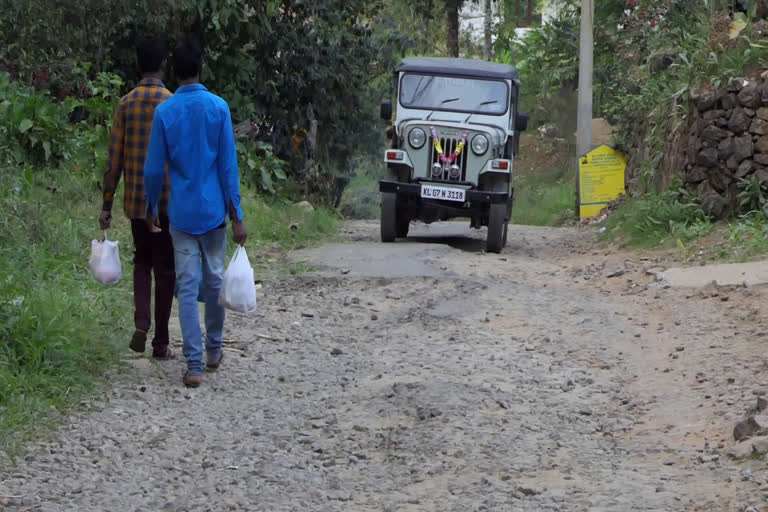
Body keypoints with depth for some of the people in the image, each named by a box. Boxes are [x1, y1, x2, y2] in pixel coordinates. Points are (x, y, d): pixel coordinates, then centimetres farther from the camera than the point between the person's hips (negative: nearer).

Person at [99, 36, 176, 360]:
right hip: (167, 201, -3)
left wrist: (106, 205, 6)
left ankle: (141, 323, -1)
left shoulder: (126, 104, -1)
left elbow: (114, 159, -1)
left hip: (136, 202, 3)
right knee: (165, 270, 6)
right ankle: (161, 343, 9)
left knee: (142, 261, 20)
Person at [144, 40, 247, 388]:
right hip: (214, 211, 0)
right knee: (214, 281, 16)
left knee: (187, 287, -1)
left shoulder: (164, 112, -4)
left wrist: (151, 208, 15)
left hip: (181, 213, 0)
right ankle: (214, 350, 29)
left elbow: (153, 169, -1)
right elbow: (228, 166, -5)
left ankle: (194, 365, -6)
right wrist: (236, 214, -1)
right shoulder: (218, 108, -5)